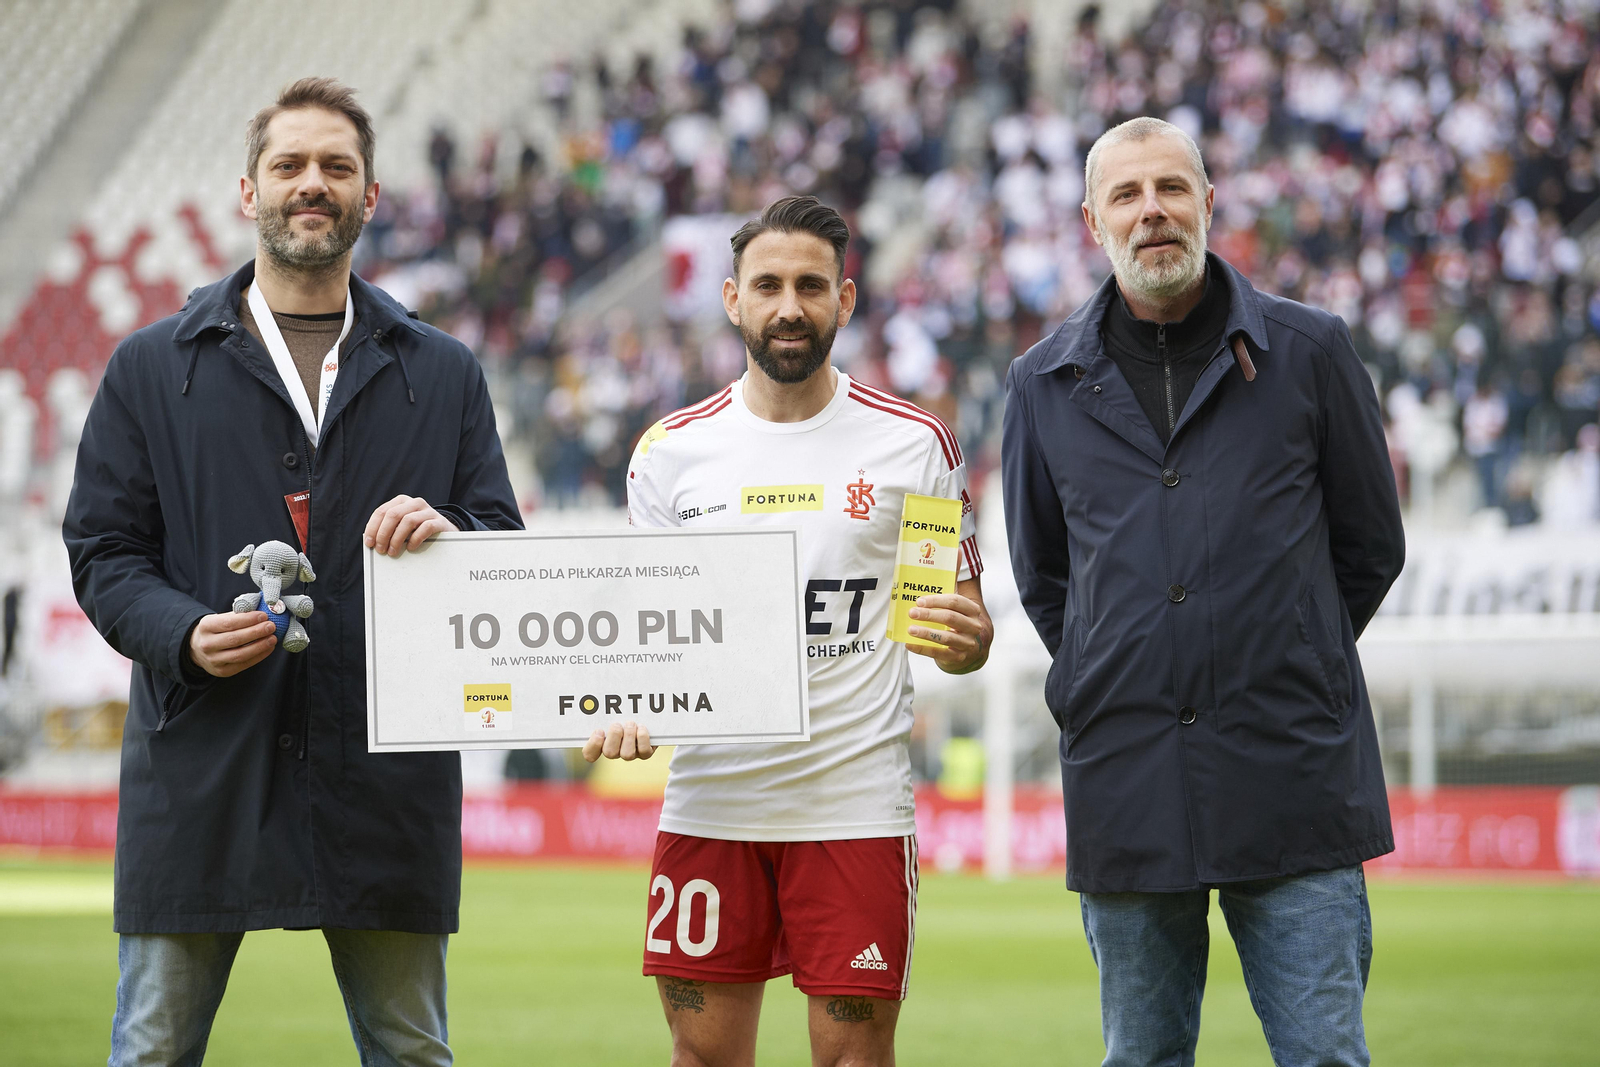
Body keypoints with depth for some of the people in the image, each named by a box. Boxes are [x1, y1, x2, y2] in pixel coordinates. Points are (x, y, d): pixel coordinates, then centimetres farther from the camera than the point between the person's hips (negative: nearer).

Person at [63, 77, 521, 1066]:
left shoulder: (444, 374, 14)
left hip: (386, 777, 1)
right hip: (201, 771, -1)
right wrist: (182, 634, -12)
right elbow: (103, 550, 7)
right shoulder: (152, 369, 10)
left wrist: (450, 537, -11)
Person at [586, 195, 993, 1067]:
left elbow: (968, 628, 8)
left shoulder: (914, 443, 3)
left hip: (856, 801, -2)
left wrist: (963, 639, -15)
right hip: (708, 801, 2)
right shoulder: (672, 450, 7)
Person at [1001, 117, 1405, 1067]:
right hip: (1126, 785, 2)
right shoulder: (1047, 384, 9)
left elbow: (1370, 545, 12)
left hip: (1292, 775, -2)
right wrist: (1115, 686, 12)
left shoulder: (1310, 351, 3)